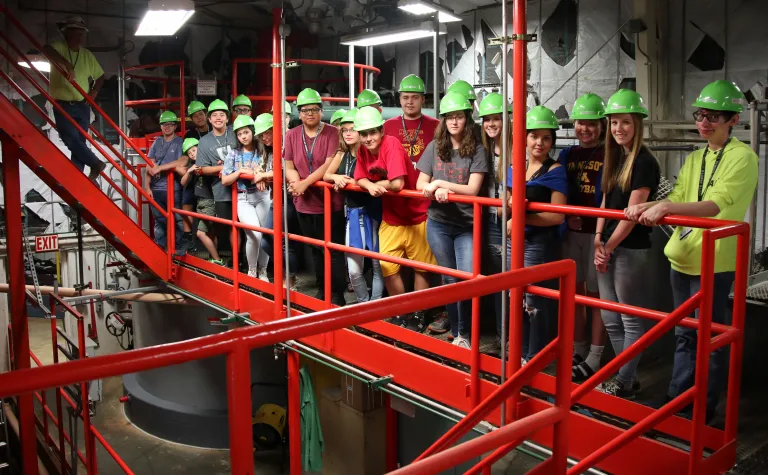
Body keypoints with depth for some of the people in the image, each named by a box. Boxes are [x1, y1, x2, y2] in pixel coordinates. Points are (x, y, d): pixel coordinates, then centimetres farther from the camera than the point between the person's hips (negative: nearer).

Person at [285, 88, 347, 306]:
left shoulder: (332, 133, -9)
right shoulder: (292, 135, 5)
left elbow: (330, 165, -19)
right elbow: (289, 167, 4)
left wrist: (305, 183, -25)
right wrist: (296, 184, -18)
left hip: (329, 202, -5)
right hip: (304, 203, 5)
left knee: (333, 250, 0)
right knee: (315, 249, 18)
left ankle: (337, 294, 9)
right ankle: (322, 290, 32)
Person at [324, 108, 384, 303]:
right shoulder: (342, 154, 10)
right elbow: (325, 175, 15)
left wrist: (351, 181, -16)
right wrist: (337, 178, -5)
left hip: (372, 213, -5)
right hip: (353, 214, 5)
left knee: (378, 265, 5)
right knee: (354, 270, 5)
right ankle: (364, 305, 25)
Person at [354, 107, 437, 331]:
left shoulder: (392, 144, -22)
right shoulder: (363, 150, -1)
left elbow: (397, 184, -29)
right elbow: (360, 179, 2)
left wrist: (378, 184, -11)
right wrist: (371, 186, -20)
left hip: (415, 215, -6)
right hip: (390, 218, 6)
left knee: (420, 266, 7)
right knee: (387, 266, 4)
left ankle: (419, 315, 23)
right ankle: (402, 313, 23)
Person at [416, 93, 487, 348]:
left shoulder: (476, 150, -3)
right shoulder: (434, 147, 5)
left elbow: (472, 190, -10)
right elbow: (420, 185, 5)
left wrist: (440, 183, -15)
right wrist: (437, 190, -15)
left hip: (467, 226, -2)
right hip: (438, 224, 2)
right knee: (449, 280, 10)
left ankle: (465, 334, 10)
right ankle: (456, 333, 25)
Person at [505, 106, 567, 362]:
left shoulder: (555, 171, -8)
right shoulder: (514, 169, 10)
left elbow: (558, 216, -14)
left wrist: (521, 218, -16)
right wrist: (511, 205, -12)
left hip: (540, 244, -7)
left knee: (536, 303, 0)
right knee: (516, 300, 15)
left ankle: (534, 360, 14)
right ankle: (520, 353, 31)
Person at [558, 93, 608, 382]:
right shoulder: (567, 155, 11)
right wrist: (567, 216, -2)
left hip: (598, 232, -5)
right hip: (571, 231, 5)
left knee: (597, 294, 1)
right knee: (573, 291, 12)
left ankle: (593, 359, 10)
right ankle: (577, 351, 25)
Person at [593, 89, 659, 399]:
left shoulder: (644, 162, -11)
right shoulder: (614, 158, 13)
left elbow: (632, 212, -15)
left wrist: (608, 247, -11)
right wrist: (598, 241, 0)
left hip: (631, 249, -9)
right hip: (607, 248, 9)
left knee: (631, 321, 3)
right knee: (611, 320, 14)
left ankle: (624, 384, 12)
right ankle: (629, 379, 26)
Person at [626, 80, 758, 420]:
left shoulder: (742, 157, -9)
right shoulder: (695, 159, 13)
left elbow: (716, 205, -24)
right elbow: (676, 199, 4)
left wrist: (666, 207, -36)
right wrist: (647, 206, -16)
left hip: (715, 262, -7)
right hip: (682, 257, 7)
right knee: (685, 334, 17)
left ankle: (704, 409, 19)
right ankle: (677, 399, 29)